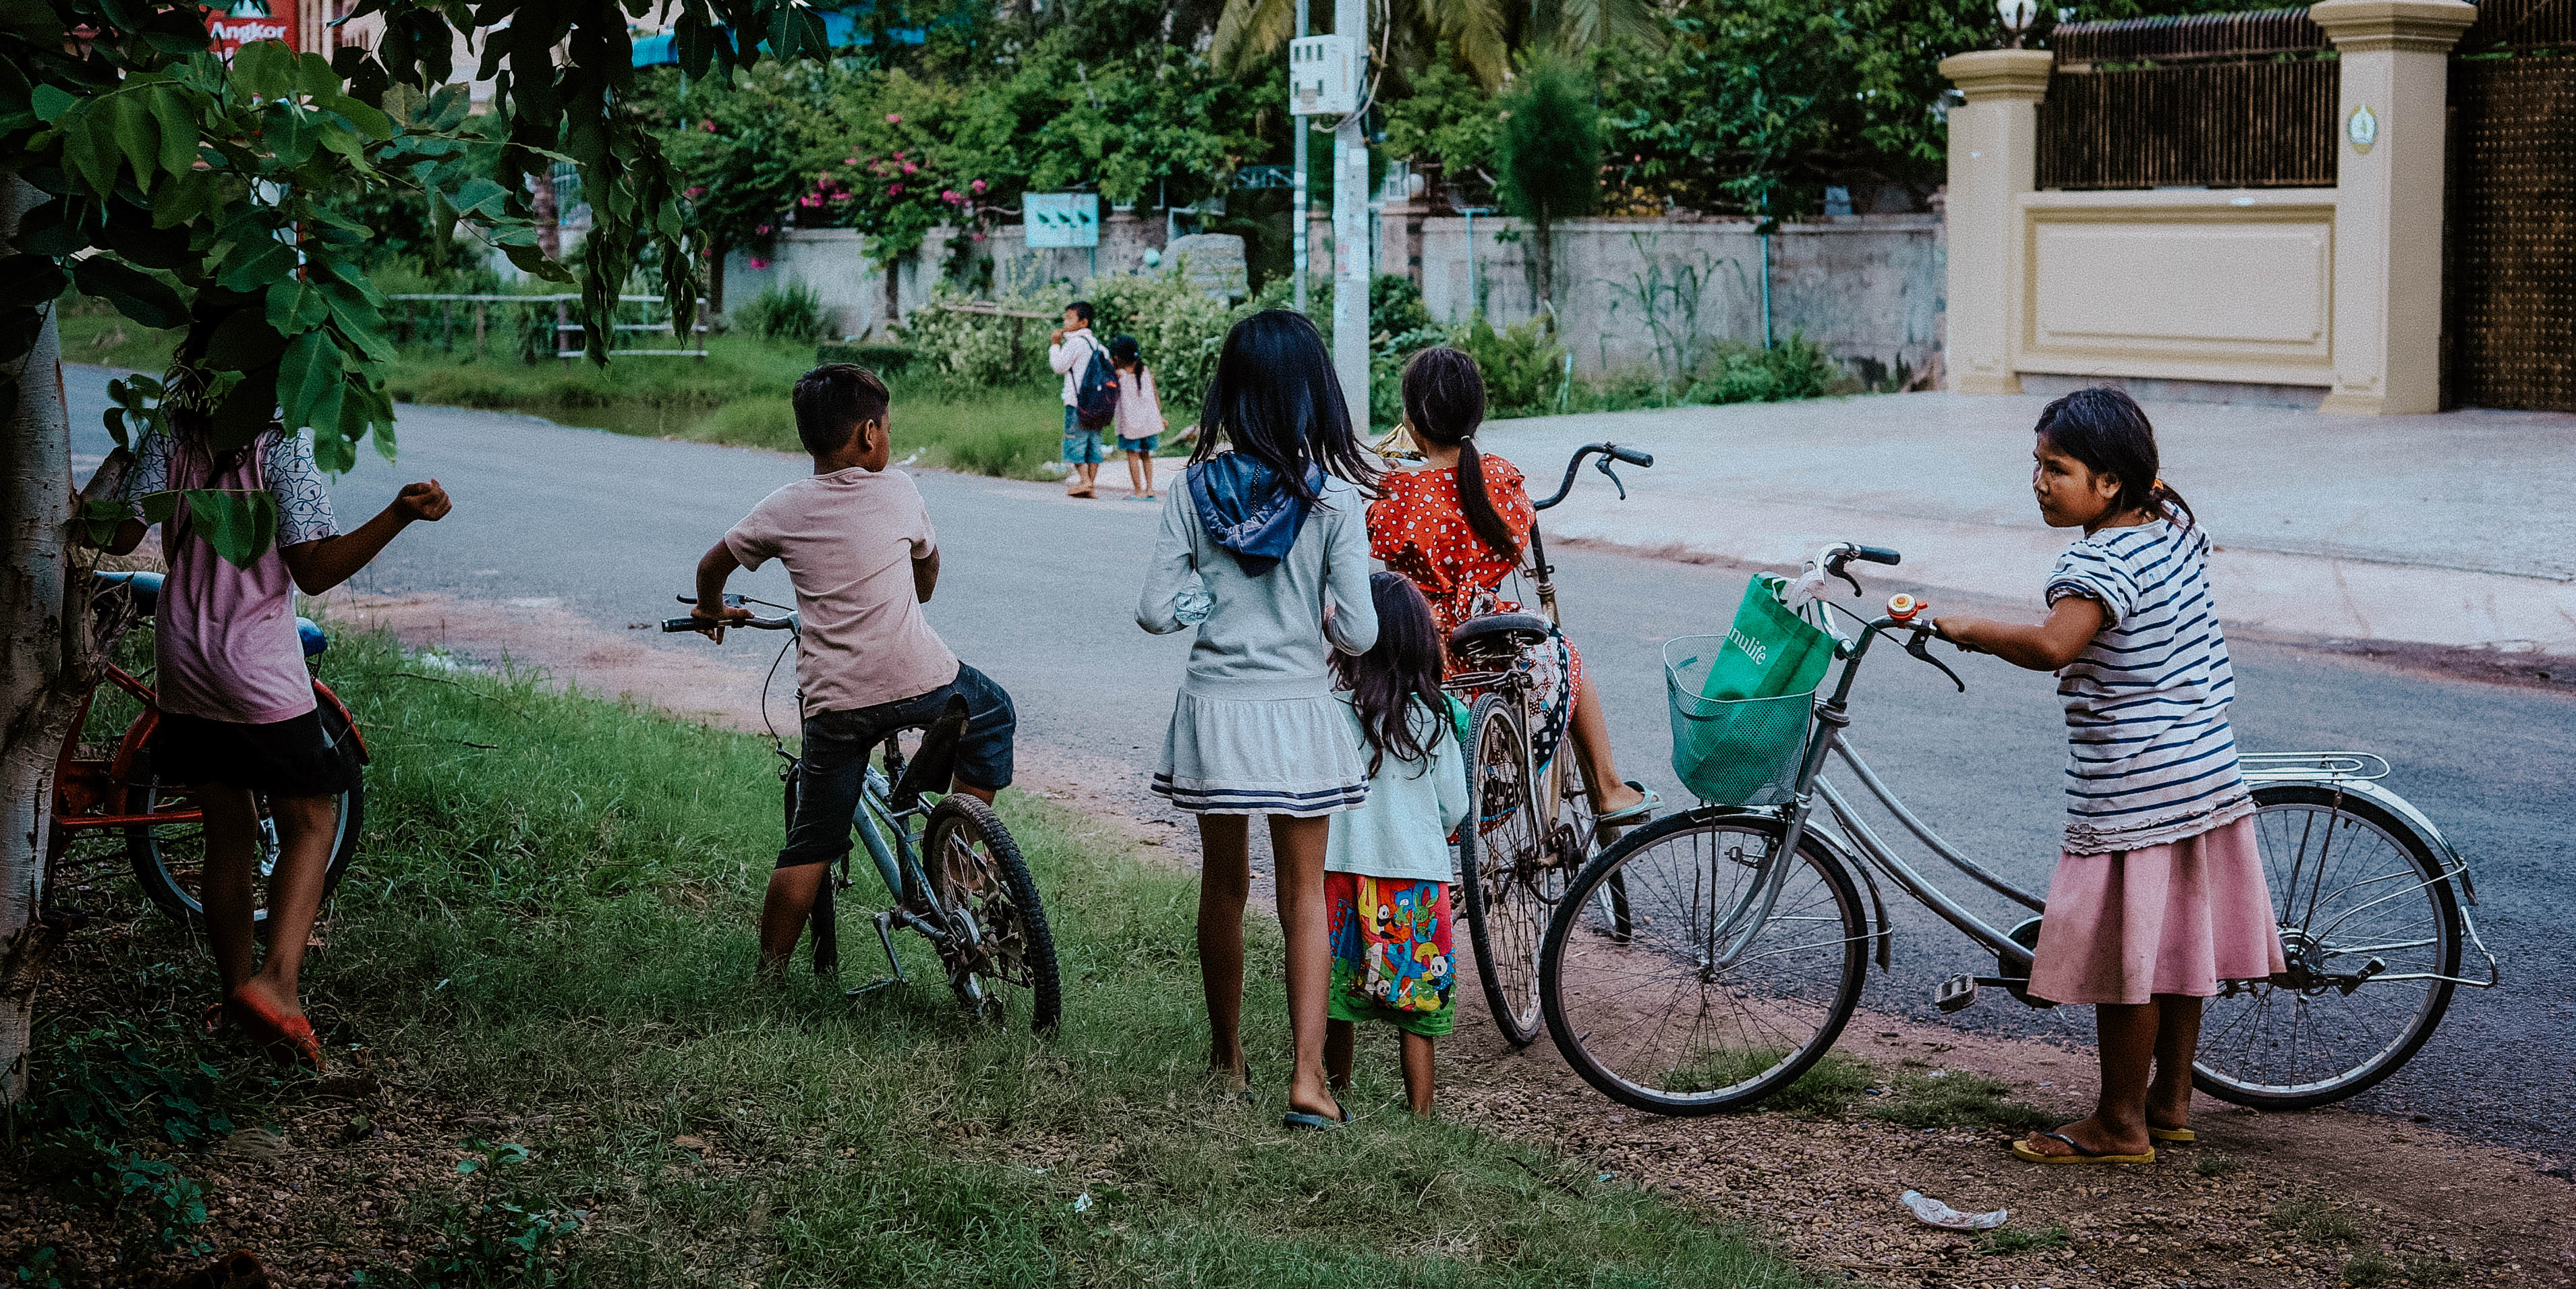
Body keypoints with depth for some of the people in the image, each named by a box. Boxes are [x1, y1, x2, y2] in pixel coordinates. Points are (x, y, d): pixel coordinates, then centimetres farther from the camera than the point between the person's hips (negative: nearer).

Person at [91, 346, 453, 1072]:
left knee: (229, 832, 16)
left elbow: (120, 535, -2)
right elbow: (314, 571, -19)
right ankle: (276, 980, -12)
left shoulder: (169, 431, -1)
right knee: (311, 824, 5)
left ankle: (235, 991, 24)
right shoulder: (282, 441, -15)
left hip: (183, 661, 5)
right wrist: (400, 515, -25)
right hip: (259, 671, -5)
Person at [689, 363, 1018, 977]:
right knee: (993, 713, 29)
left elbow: (712, 566, 16)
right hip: (919, 681, -1)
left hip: (833, 700, 2)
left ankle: (768, 978, 12)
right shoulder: (898, 491, 4)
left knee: (810, 847, 11)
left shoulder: (784, 508, 5)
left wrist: (712, 610, 38)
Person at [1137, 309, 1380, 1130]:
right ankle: (1308, 1075, 0)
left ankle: (1227, 1055, 30)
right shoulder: (1331, 498, -11)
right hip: (1297, 710, -2)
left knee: (1224, 885, 18)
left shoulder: (1196, 490, -5)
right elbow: (1359, 635, -12)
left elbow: (1155, 612, -7)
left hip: (1215, 708, 2)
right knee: (1304, 894, 8)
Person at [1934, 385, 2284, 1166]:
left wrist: (1969, 628, -24)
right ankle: (2171, 1102, 27)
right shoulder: (2174, 526, 6)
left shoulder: (2101, 560, -21)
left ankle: (2121, 1126, 7)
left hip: (2131, 788, -9)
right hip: (2205, 770, 10)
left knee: (2122, 955, 0)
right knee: (2176, 940, 17)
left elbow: (2053, 646, -37)